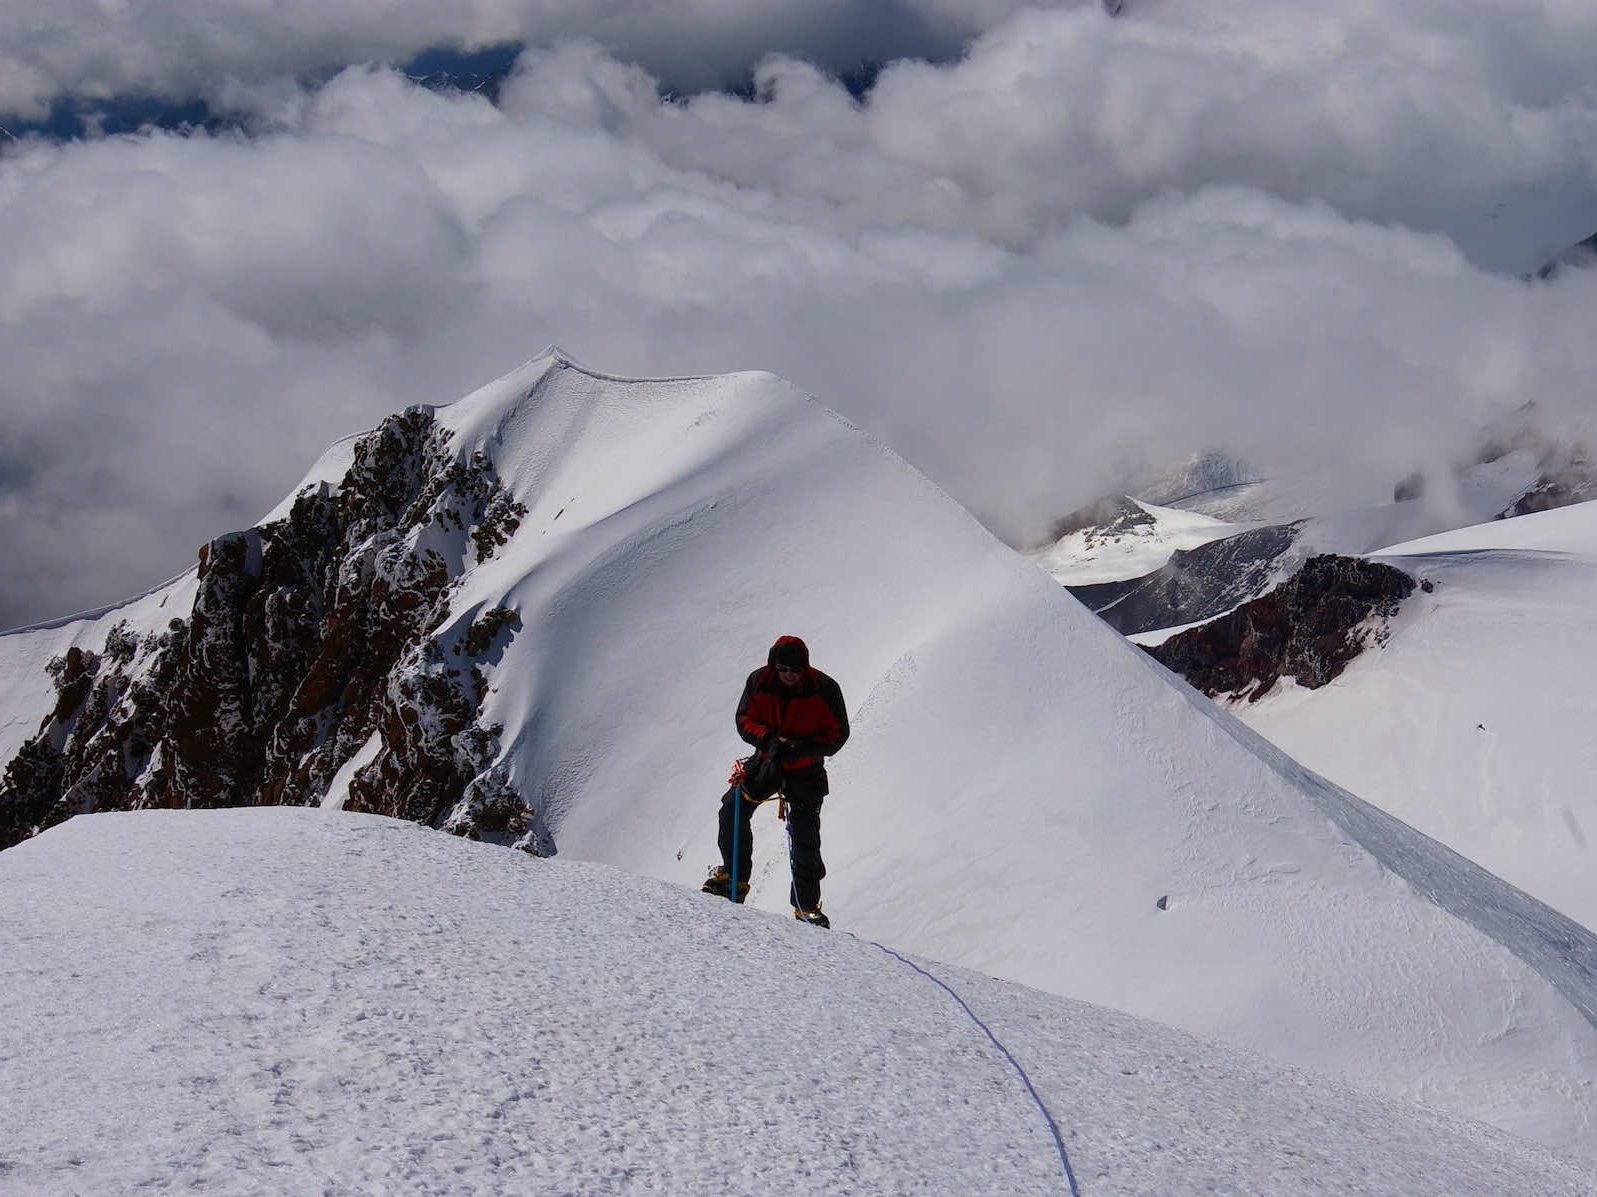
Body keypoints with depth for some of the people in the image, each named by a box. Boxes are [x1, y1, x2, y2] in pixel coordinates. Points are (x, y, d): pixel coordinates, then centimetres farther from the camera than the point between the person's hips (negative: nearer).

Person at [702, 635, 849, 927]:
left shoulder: (824, 689, -17)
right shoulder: (759, 682, -11)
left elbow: (837, 734, -12)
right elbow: (744, 720, -4)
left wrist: (801, 748, -27)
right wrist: (768, 739, -25)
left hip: (806, 769, -2)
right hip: (768, 760, 2)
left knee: (805, 837, -6)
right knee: (733, 807, -16)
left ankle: (807, 905, 6)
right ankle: (734, 878, -3)